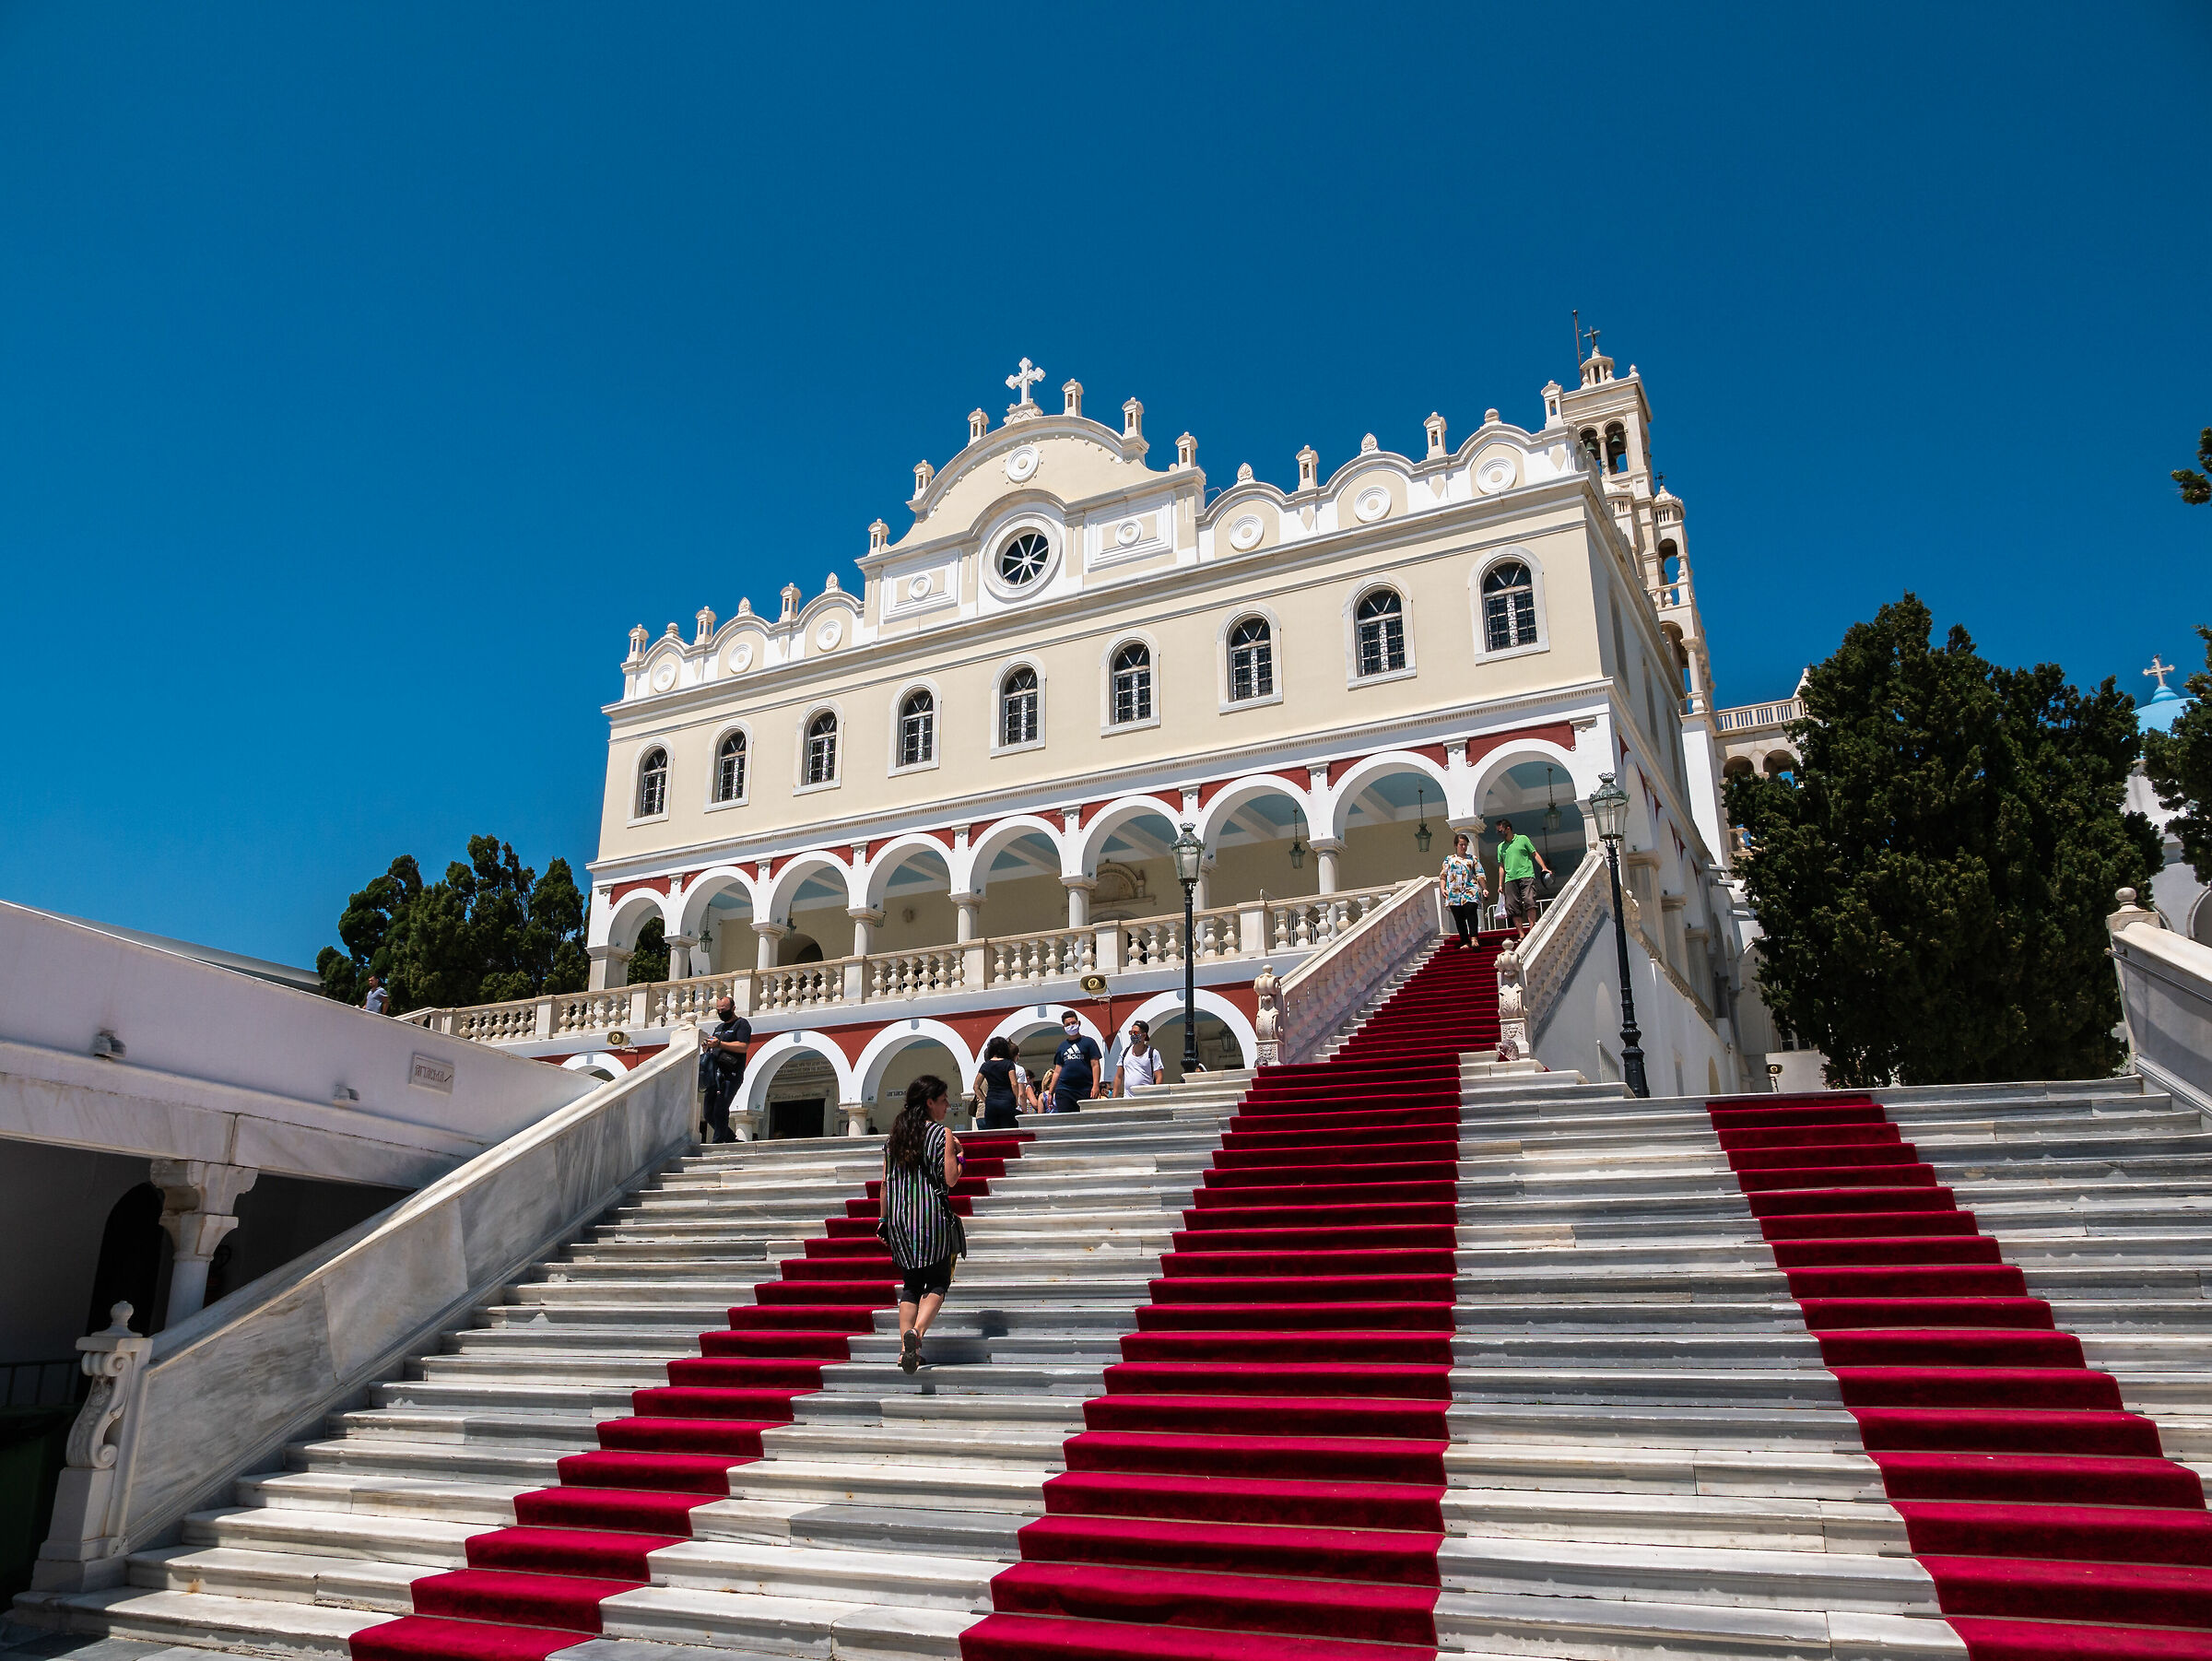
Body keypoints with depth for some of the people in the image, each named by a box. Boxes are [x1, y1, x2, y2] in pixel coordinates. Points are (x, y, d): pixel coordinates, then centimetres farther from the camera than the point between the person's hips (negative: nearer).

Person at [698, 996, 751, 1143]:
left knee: (720, 1111, -17)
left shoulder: (741, 1024, 2)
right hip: (714, 1074, 8)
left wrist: (719, 1044, -18)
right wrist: (706, 1047, 6)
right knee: (709, 1114, 4)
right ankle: (732, 1139, 15)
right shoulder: (719, 1027, 27)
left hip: (730, 1074, -8)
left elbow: (743, 1047, -12)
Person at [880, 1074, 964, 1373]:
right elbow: (951, 1180, -8)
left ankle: (906, 1348, 6)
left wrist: (884, 1219, 16)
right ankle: (916, 1331, -18)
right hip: (932, 1215, -5)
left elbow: (886, 1182, 11)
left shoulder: (894, 1135, 10)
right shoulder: (943, 1134, -5)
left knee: (911, 1283, 14)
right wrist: (958, 1154, 9)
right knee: (938, 1282, 5)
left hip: (899, 1216, 5)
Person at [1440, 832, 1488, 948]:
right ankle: (1465, 942, 4)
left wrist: (1485, 889, 1)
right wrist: (1443, 889, 1)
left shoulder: (1473, 859, 16)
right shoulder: (1449, 859, 18)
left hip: (1470, 890, -2)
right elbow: (1443, 876, 15)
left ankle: (1473, 938, -26)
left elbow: (1480, 876, 12)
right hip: (1454, 892, 2)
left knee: (1471, 910, -23)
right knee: (1459, 917, -1)